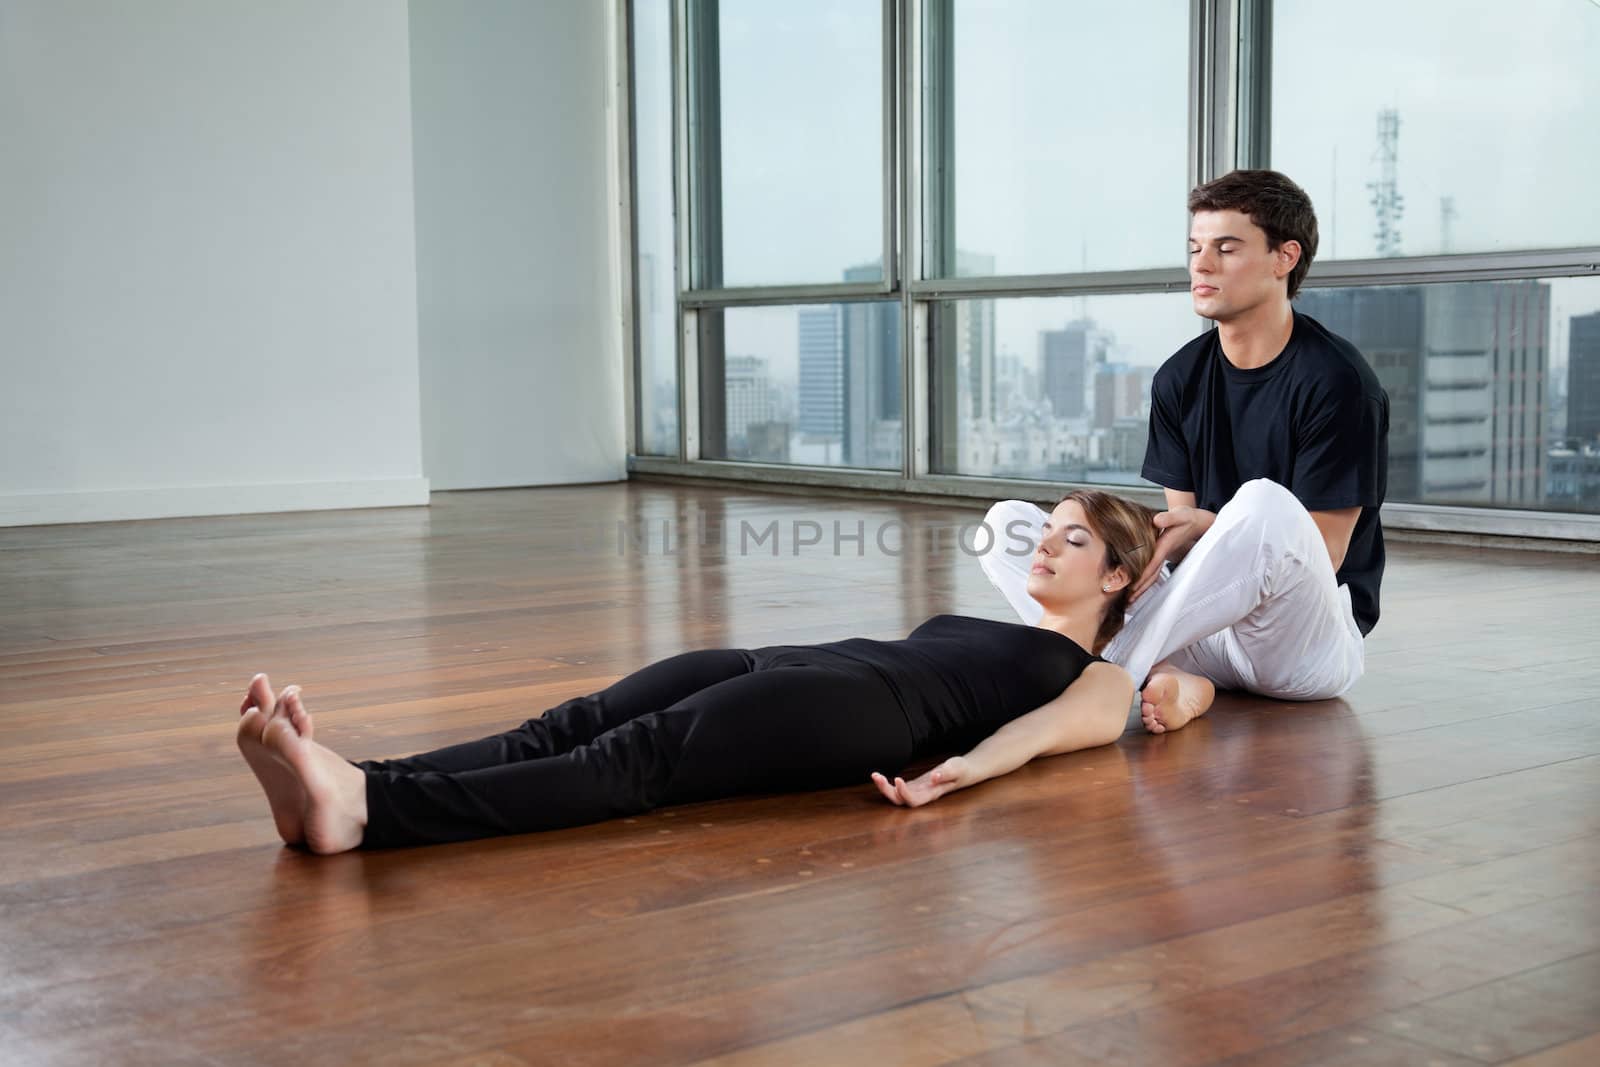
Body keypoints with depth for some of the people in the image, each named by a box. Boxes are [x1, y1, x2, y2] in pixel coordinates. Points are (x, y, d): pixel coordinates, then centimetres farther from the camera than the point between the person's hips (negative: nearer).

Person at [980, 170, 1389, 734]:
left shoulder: (1336, 379, -9)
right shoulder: (1181, 377, 8)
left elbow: (1322, 554, -9)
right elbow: (1181, 522, 8)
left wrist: (1208, 527, -23)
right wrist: (1164, 541, -16)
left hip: (1313, 637, -5)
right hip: (1204, 632, 6)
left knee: (1263, 503, -38)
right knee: (1008, 522, -8)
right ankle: (1164, 681, -31)